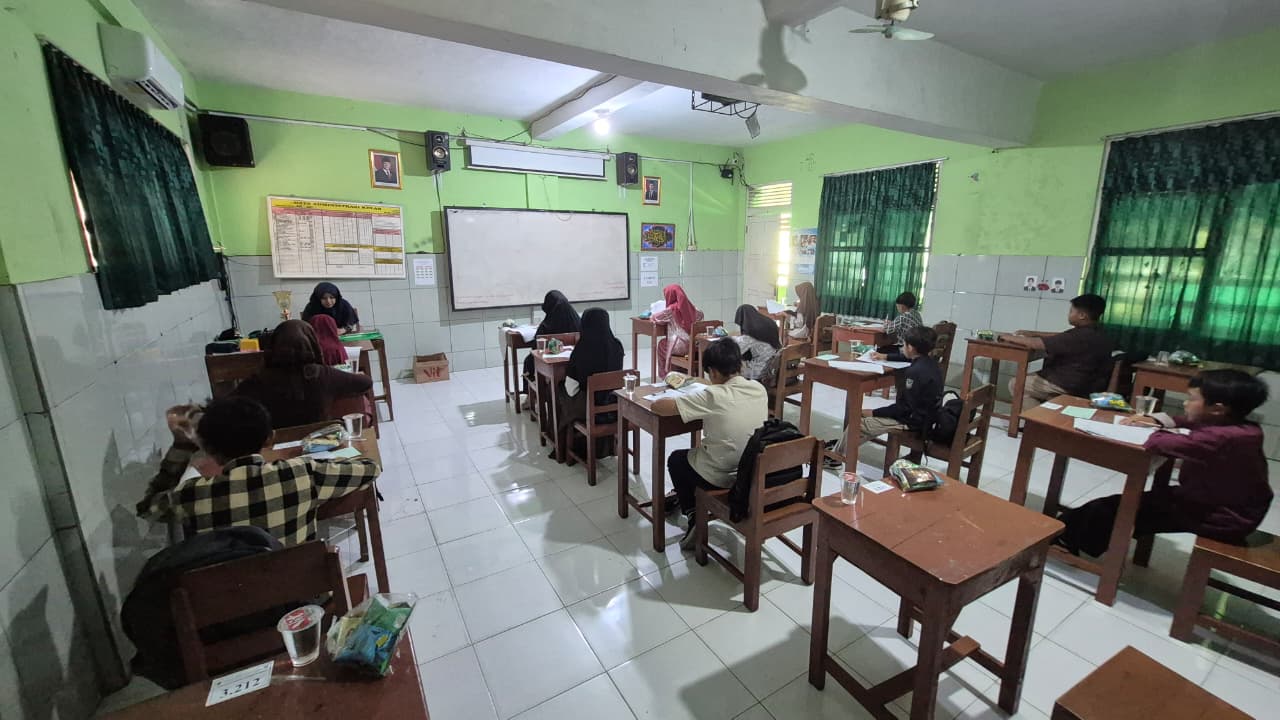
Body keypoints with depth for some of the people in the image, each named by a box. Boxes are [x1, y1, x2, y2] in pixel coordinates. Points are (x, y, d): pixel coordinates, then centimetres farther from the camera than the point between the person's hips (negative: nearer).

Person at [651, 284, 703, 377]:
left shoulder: (671, 309, -11)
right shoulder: (690, 306, 6)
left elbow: (654, 318, -4)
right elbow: (700, 314, 26)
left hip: (681, 346, -6)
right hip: (693, 344, 6)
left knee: (661, 344, 23)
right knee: (665, 342, 30)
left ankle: (665, 374, 28)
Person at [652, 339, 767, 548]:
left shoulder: (713, 396, -23)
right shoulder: (759, 389, -7)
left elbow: (657, 406, -21)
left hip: (722, 477, -6)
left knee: (676, 459, 24)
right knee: (696, 452, 33)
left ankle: (692, 515, 22)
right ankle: (683, 498, 51)